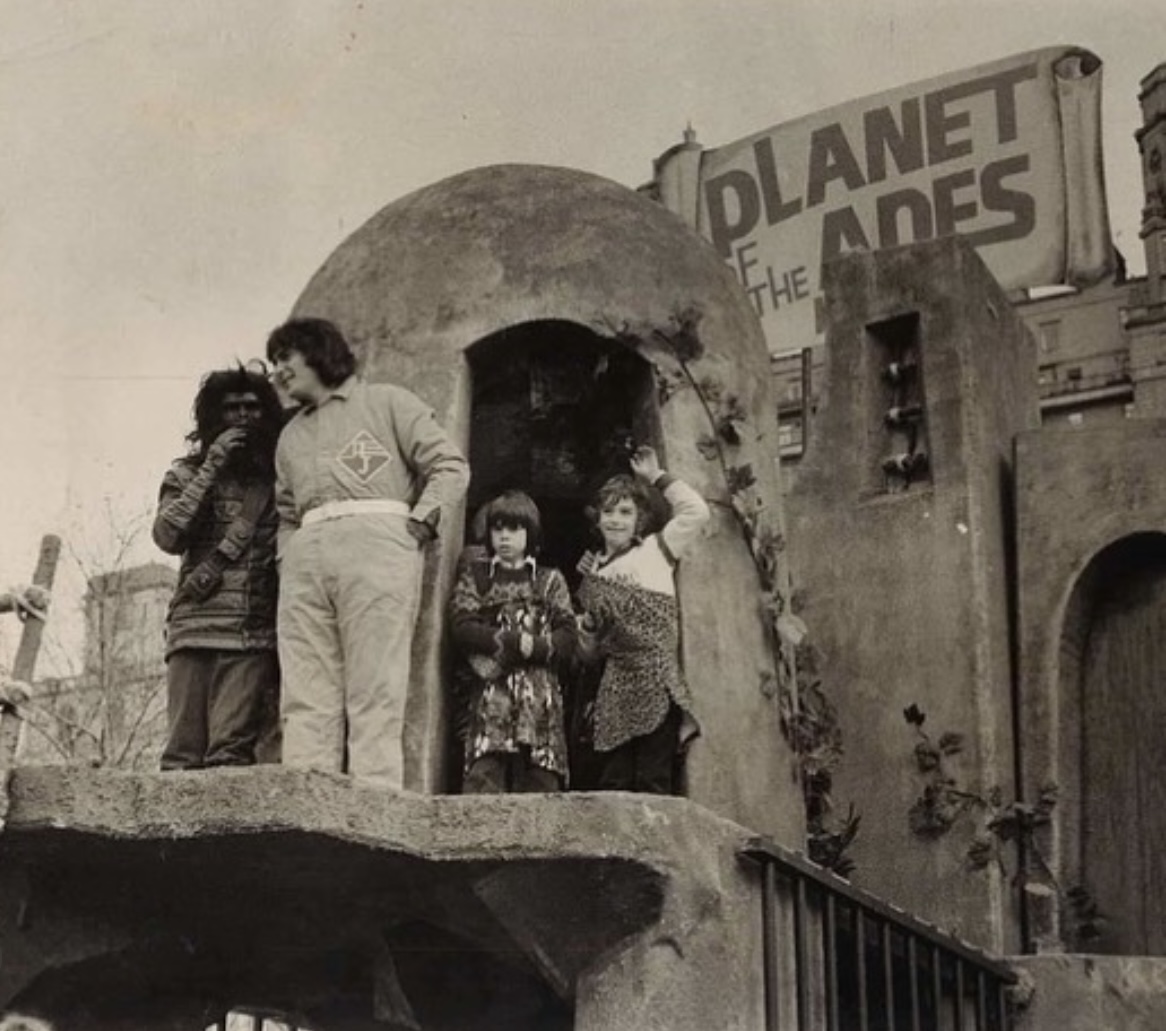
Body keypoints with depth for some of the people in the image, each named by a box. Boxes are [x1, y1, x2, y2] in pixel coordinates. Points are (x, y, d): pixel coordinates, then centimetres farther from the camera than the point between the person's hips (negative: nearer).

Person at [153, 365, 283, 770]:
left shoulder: (279, 476, 13)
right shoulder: (187, 473, 16)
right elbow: (167, 537, 1)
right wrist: (211, 470, -2)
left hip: (253, 634, -1)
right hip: (193, 627, 1)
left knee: (231, 752, -14)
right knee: (183, 753, -6)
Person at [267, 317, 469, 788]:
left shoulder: (385, 401, 16)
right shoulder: (290, 436, 31)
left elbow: (451, 466, 8)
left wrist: (421, 522, -5)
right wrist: (287, 561, 10)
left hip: (376, 542, -5)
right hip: (305, 556, 5)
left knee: (375, 693, -14)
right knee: (306, 698, -7)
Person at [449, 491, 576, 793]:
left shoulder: (550, 580, 17)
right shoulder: (475, 575, 15)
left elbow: (567, 636, 5)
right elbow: (461, 626, 0)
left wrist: (535, 648, -13)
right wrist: (510, 642, -11)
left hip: (540, 693, 1)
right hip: (491, 691, -1)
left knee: (541, 780, -5)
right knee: (484, 771, -15)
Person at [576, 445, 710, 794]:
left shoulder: (656, 551, 9)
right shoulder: (594, 571, 19)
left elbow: (696, 512, -6)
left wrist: (657, 477, 4)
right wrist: (590, 613, 3)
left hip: (657, 685, -4)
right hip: (615, 691, 4)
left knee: (654, 785, -10)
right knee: (612, 788, -3)